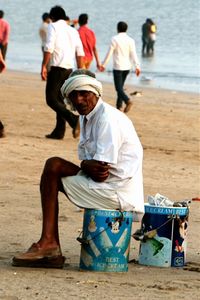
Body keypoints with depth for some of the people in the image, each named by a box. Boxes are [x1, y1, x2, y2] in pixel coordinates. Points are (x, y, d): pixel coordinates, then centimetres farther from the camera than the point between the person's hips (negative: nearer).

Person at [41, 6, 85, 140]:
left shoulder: (53, 26, -2)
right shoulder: (73, 30, 16)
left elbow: (49, 48, -13)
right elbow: (80, 52, 11)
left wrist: (44, 66, -11)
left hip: (57, 67, -7)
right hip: (69, 68, 7)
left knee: (51, 99, -7)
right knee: (60, 99, 14)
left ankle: (73, 119, -25)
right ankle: (59, 131, 11)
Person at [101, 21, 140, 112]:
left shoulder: (115, 39, -9)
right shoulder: (130, 40, 2)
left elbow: (109, 53, -7)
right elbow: (133, 54, -4)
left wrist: (103, 64, 3)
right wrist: (137, 66, -6)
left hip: (118, 67, -5)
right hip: (127, 67, 5)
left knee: (119, 88, -6)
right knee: (120, 86, 18)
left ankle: (128, 101, -29)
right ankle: (119, 105, 19)